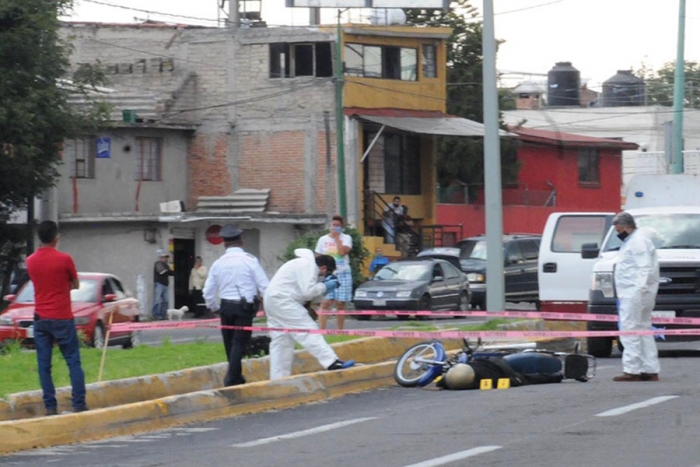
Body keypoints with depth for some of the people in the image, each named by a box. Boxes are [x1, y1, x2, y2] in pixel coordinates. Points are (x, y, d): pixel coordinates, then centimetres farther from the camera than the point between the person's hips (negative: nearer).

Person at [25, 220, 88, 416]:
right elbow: (76, 284, 3)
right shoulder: (64, 259, -10)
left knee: (44, 365, 5)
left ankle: (50, 406, 2)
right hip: (62, 318, -3)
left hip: (40, 318, 3)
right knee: (73, 362, 3)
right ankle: (79, 404, -1)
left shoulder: (30, 261, 2)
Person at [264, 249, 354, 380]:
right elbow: (308, 292, -19)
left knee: (281, 341, 10)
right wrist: (325, 286, -5)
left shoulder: (304, 263, 20)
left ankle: (278, 378, 10)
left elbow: (305, 291, 17)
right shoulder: (308, 266, -12)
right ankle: (332, 362, -23)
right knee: (308, 330, -15)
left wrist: (323, 286, 8)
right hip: (283, 301, -11)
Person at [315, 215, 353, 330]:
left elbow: (342, 251, -16)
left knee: (340, 303, 2)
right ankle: (321, 330, -15)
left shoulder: (346, 238, 2)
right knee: (326, 303, -10)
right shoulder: (323, 240, 8)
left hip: (342, 273, -1)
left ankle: (340, 331, 11)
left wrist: (337, 238, -11)